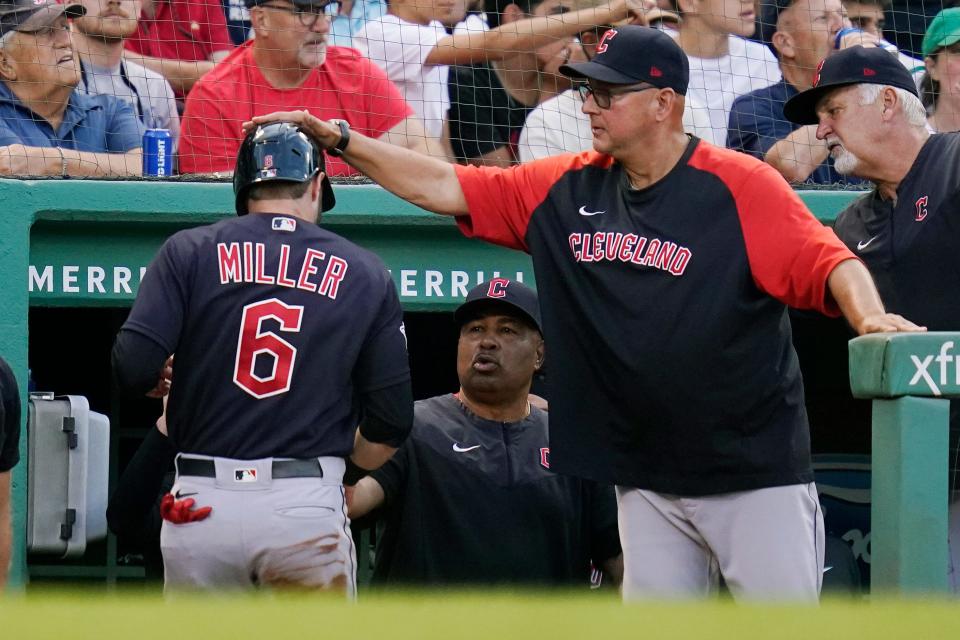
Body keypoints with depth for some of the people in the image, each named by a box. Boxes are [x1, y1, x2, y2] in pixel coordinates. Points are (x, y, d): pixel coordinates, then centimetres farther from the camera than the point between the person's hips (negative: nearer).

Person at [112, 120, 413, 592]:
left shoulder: (190, 251, 4)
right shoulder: (363, 273, 6)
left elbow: (133, 368, -8)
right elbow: (392, 419, 4)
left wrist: (162, 380, 16)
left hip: (201, 508, 1)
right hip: (307, 509, -1)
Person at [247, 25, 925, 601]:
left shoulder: (740, 184, -9)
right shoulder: (568, 188, 6)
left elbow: (829, 263, -16)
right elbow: (443, 187, 8)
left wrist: (871, 319, -35)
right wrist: (340, 140, 1)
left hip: (755, 476, -5)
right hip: (648, 483, 5)